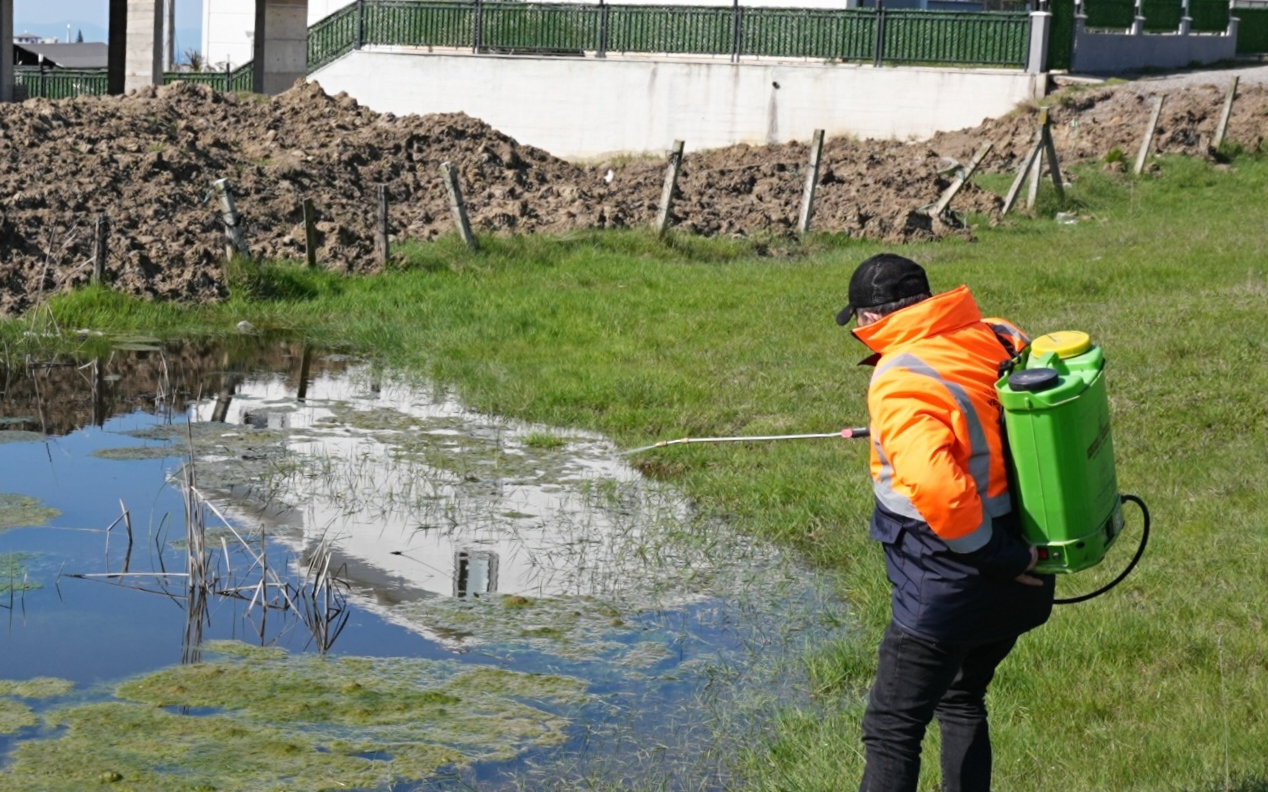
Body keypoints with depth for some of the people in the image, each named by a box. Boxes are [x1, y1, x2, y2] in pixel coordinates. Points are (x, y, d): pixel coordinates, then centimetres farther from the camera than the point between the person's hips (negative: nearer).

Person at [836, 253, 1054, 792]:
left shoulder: (901, 383, -21)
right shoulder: (1000, 340, 1)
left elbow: (934, 486, -34)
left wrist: (1000, 558, -21)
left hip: (947, 589, -8)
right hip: (1019, 586, 8)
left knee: (891, 732, 0)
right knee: (962, 701, 27)